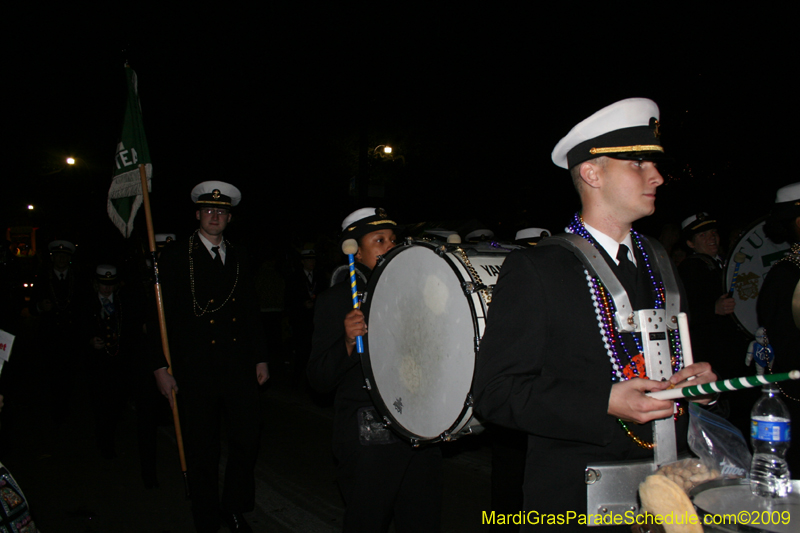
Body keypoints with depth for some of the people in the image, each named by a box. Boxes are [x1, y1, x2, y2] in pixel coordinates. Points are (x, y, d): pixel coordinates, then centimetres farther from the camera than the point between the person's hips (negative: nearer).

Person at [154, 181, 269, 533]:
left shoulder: (239, 257, 12)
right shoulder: (175, 256, -1)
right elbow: (161, 314, -3)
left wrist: (260, 358, 11)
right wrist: (161, 367, -8)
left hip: (240, 369, 3)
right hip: (196, 371, -3)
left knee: (247, 444, 6)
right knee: (202, 454, 8)